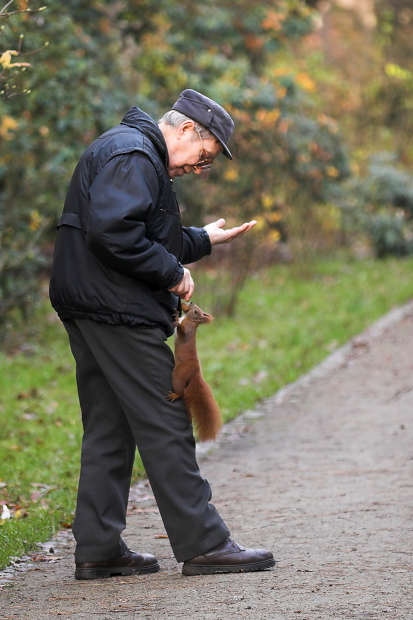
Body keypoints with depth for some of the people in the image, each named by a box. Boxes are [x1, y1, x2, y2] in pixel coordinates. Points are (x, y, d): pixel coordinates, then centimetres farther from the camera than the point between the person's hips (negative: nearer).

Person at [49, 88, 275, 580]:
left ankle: (97, 549, 12)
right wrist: (172, 274, -17)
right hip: (118, 313, -11)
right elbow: (113, 231, -25)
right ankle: (203, 544, -3)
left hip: (91, 311, 11)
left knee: (109, 429, 11)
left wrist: (203, 239, 25)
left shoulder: (138, 155, 23)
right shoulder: (132, 156, -12)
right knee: (165, 426, -7)